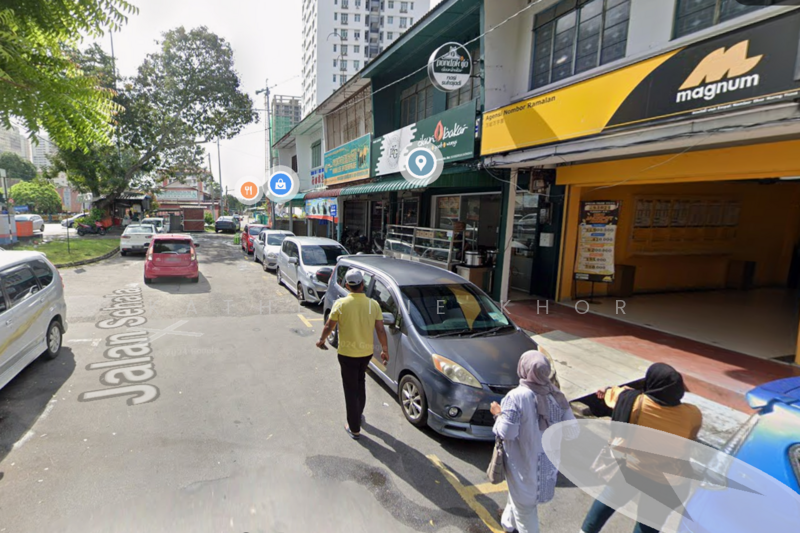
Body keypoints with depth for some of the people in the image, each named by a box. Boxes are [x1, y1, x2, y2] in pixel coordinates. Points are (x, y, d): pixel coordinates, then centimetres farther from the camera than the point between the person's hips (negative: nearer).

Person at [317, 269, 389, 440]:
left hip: (347, 353, -3)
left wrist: (321, 340, 14)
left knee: (351, 389, 8)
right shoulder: (373, 304, -9)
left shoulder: (340, 304, -15)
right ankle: (358, 414, 43)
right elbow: (380, 330, -5)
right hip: (366, 352, 3)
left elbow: (329, 326, -6)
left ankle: (354, 429, 16)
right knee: (360, 383, 26)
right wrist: (385, 350, 9)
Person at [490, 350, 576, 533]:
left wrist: (498, 414, -6)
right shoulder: (557, 396, -10)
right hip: (548, 463, 6)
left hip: (524, 464, -6)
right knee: (519, 494, 29)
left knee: (524, 504, 16)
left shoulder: (516, 397, -25)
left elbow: (507, 433, -22)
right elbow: (572, 431, -4)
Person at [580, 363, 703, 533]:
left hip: (630, 468, 0)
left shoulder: (636, 402, -24)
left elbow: (617, 393, 0)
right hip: (664, 482, 0)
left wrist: (607, 391, 24)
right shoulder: (692, 416, -22)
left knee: (609, 498, 27)